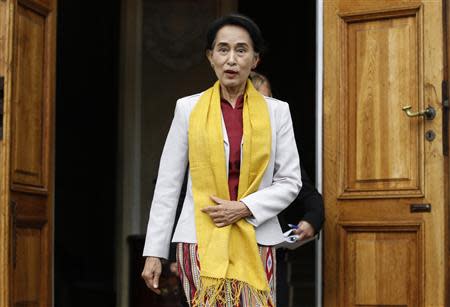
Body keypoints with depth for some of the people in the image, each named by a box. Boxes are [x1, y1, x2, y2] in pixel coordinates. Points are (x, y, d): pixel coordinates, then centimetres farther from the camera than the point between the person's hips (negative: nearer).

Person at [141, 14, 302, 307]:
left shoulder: (276, 111, 5)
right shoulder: (188, 108, 3)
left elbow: (290, 182, 4)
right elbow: (168, 184, 4)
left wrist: (244, 208, -12)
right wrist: (154, 252, 0)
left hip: (256, 241, 1)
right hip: (200, 239, -1)